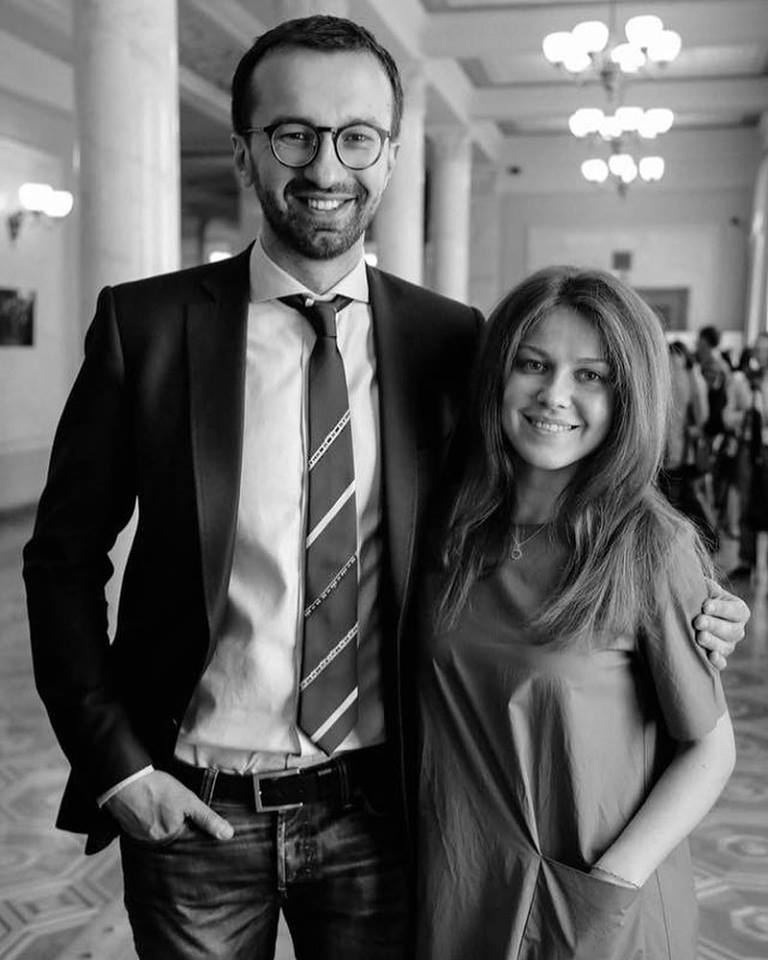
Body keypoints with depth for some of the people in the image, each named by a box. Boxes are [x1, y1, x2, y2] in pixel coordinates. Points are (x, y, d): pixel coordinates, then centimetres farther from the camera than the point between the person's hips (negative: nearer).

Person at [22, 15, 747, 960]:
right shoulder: (145, 325, -8)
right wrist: (114, 765, -7)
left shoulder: (452, 342, -4)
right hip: (191, 807, 0)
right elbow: (64, 557, -2)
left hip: (375, 808, 1)